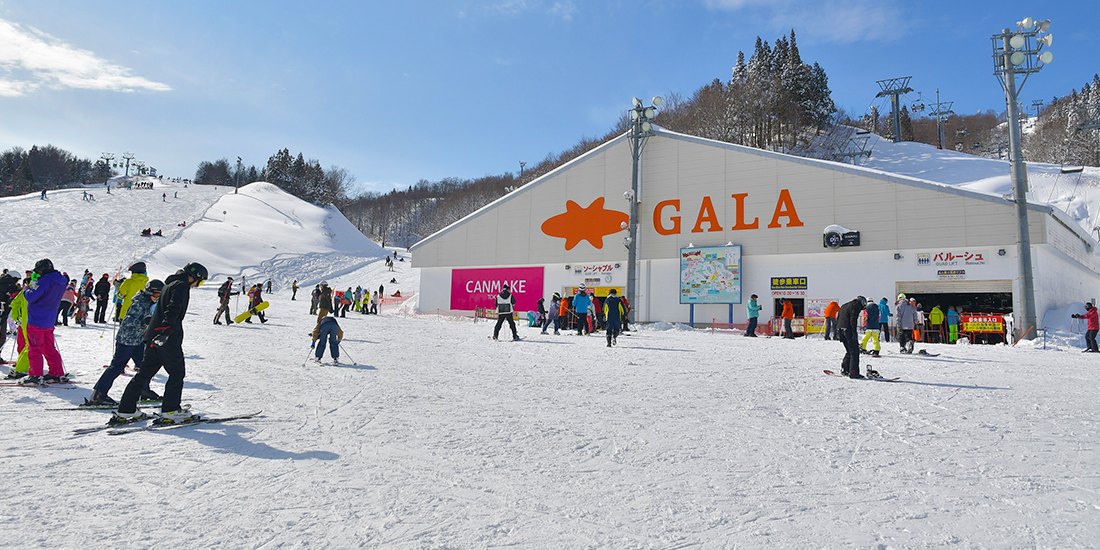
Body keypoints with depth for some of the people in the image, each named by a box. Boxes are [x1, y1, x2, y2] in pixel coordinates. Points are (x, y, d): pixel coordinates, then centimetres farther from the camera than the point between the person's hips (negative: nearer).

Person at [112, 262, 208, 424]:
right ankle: (170, 410, 1)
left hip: (154, 336, 9)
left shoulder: (170, 284, 22)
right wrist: (165, 330, -31)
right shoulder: (181, 286, -9)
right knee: (177, 372, 0)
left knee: (146, 372, 12)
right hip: (169, 338, -9)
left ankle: (125, 410, 13)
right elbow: (173, 309, -23)